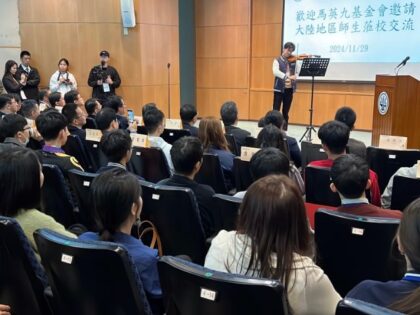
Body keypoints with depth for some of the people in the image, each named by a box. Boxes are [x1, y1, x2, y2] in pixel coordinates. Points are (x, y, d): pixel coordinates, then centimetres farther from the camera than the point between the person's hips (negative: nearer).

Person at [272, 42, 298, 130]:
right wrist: (287, 76, -31)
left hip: (289, 89, 4)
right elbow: (275, 72, -19)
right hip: (279, 88, -4)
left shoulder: (293, 61, 11)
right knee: (275, 111, -3)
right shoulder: (277, 60, -1)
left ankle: (284, 130, 16)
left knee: (286, 112, 10)